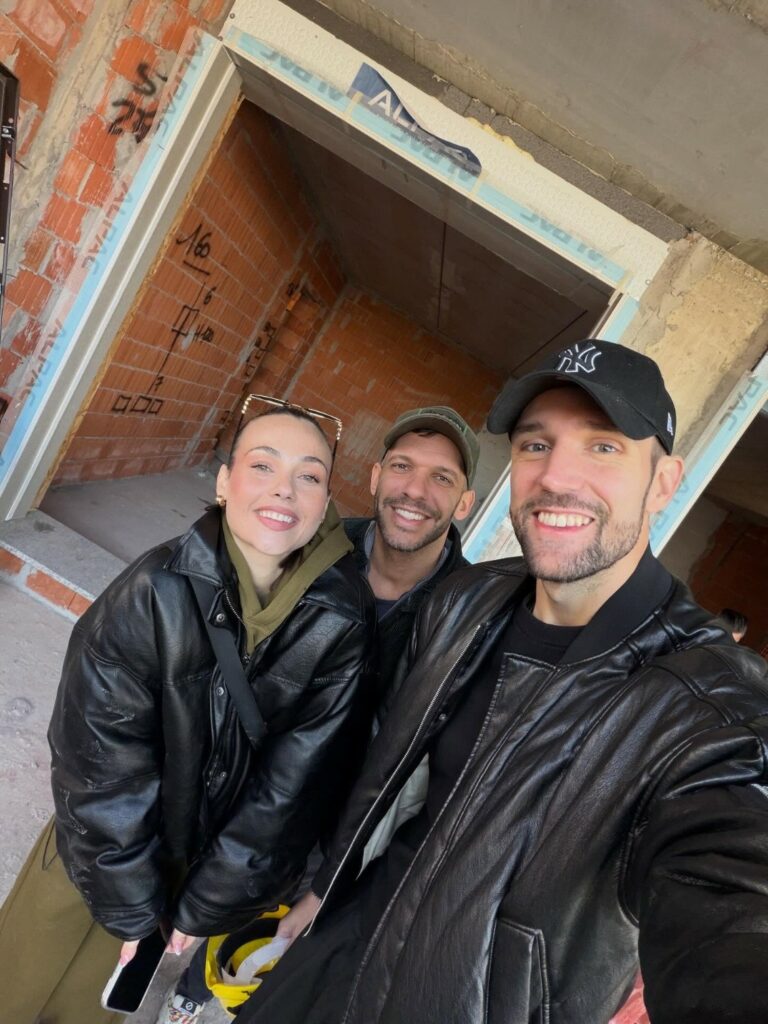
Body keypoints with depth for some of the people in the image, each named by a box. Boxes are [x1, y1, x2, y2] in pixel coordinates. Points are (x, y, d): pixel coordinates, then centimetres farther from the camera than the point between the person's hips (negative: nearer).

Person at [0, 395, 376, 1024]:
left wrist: (208, 903, -6)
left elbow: (295, 785, -15)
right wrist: (132, 901, -9)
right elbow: (103, 760, -17)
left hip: (201, 859, 1)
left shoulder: (343, 626, -23)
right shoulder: (156, 590, -25)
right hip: (98, 846, 0)